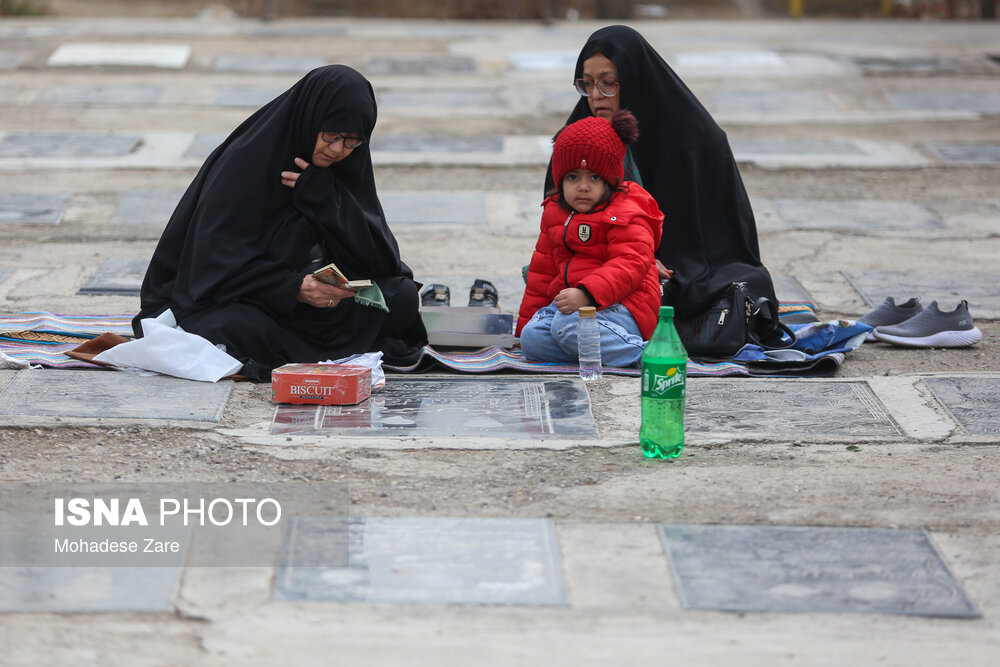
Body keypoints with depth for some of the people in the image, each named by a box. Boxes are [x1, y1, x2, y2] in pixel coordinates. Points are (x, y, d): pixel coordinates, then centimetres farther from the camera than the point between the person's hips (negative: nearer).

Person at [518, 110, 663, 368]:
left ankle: (642, 355, -31)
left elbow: (630, 265, -20)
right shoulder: (554, 213, 18)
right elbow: (543, 269, 26)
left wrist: (587, 294, -34)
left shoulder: (626, 214, -7)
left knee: (569, 325, -36)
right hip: (569, 301, 8)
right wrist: (526, 319, 25)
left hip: (619, 305, -8)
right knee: (532, 339, -18)